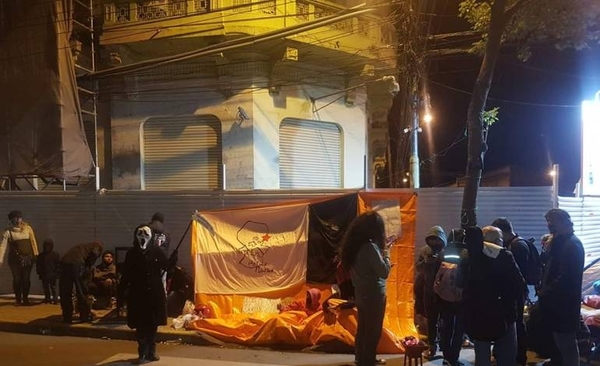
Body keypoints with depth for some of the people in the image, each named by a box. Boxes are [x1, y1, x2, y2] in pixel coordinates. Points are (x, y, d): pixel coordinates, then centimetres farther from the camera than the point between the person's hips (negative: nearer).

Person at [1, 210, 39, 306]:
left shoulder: (27, 228, -2)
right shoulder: (8, 231, -6)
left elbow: (33, 241, 2)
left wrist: (36, 255, 0)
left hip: (28, 258, 1)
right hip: (15, 259, -1)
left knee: (26, 279, 2)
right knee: (17, 279, 1)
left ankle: (25, 299, 14)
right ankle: (18, 299, 14)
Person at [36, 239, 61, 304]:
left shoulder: (55, 255, 0)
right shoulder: (41, 256, 8)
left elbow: (58, 264, -1)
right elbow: (38, 265, 10)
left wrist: (57, 272, -8)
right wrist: (39, 272, -1)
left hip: (52, 275, -3)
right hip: (44, 275, 3)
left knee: (53, 287, -2)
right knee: (46, 287, 10)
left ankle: (55, 299, -3)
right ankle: (47, 299, 18)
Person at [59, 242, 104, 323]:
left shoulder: (81, 247, 38)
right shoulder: (97, 246, 20)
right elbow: (93, 255, -2)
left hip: (64, 262, 5)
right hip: (77, 263, -5)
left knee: (65, 293, 14)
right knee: (82, 292, 8)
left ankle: (67, 317, 19)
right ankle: (85, 316, 14)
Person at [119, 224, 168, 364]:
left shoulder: (157, 252, -2)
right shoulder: (131, 254, -1)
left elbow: (166, 267, 10)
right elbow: (125, 276, 0)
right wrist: (120, 293, -1)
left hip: (155, 293, 1)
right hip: (137, 294, -1)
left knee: (153, 324, 11)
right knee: (141, 325, -1)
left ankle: (151, 352, 24)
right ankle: (143, 354, 7)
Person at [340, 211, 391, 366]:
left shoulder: (355, 245, 1)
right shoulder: (370, 247, -25)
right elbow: (384, 273, -22)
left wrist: (381, 251, 5)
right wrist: (386, 253, -9)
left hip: (361, 293, 9)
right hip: (373, 295, -9)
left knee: (363, 328, 21)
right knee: (373, 330, 6)